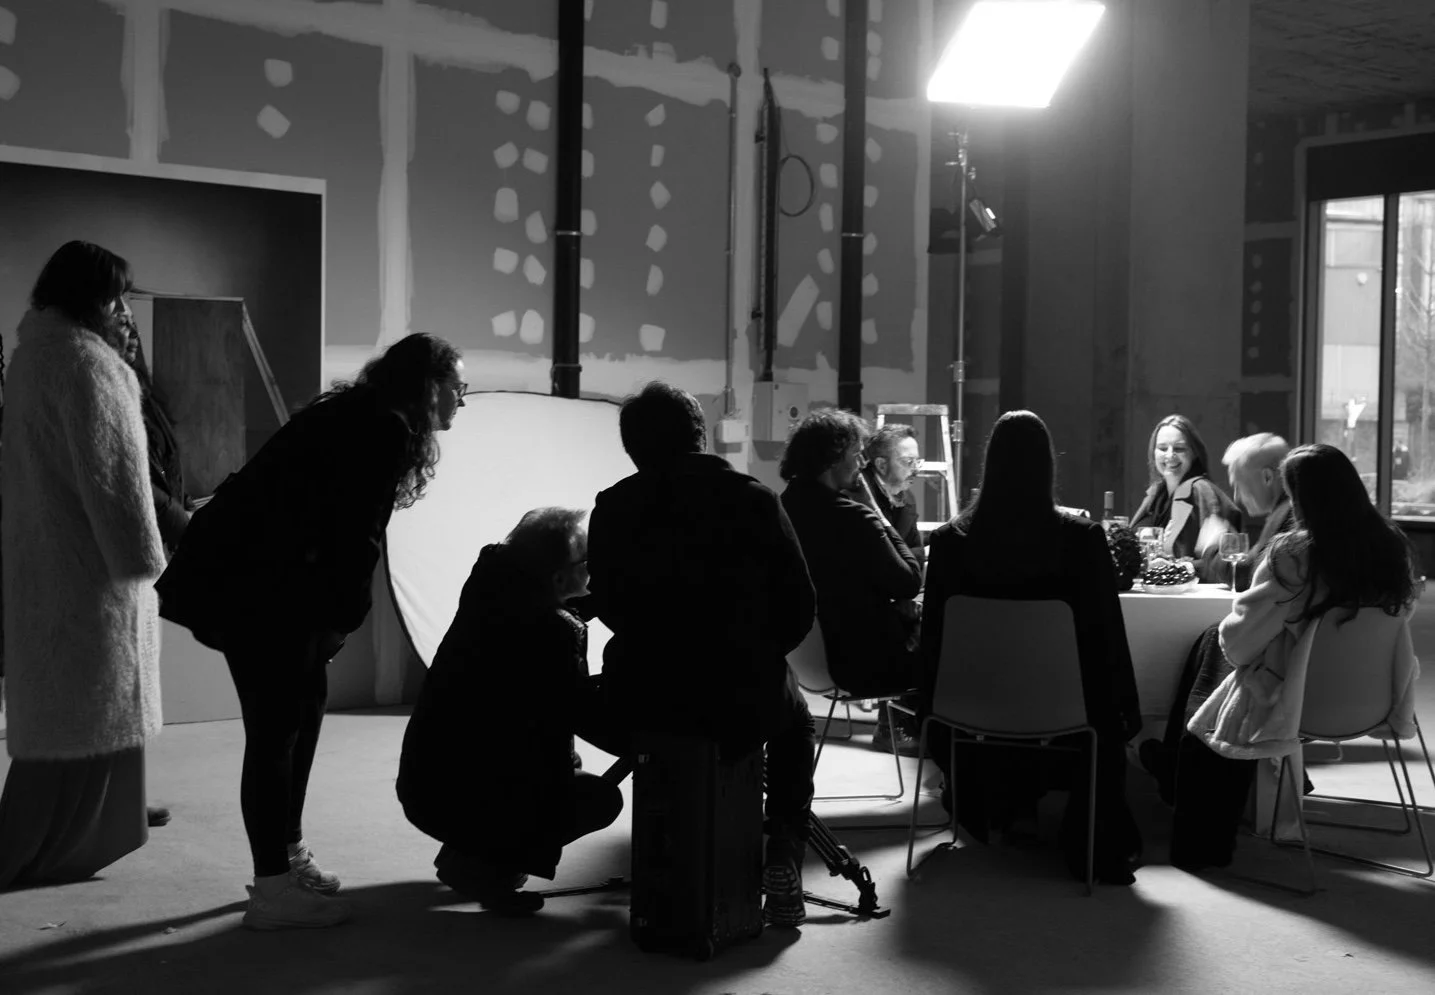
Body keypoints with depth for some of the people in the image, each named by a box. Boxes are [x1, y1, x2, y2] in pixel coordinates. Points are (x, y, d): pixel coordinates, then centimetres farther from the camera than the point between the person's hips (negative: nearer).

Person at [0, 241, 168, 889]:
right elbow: (110, 470, -20)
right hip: (86, 566, -10)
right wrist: (142, 558, -17)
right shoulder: (81, 361, -17)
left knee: (59, 705, 17)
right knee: (86, 707, -2)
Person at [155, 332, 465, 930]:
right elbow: (357, 537, -15)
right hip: (250, 582, -11)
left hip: (240, 567, 11)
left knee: (304, 702, 17)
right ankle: (273, 889, -2)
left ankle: (286, 853, 27)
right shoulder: (386, 430, -11)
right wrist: (342, 618, -5)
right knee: (277, 723, -7)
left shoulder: (356, 416, 19)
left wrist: (331, 616, 10)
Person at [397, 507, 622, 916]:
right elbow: (581, 714, -11)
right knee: (603, 798, -1)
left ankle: (467, 853, 19)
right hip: (460, 801, -8)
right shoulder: (556, 631, -21)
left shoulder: (489, 592, 2)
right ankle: (479, 865, -6)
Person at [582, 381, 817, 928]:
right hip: (742, 699, -1)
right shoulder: (753, 499, -5)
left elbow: (606, 604, 9)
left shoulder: (612, 507, -2)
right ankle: (783, 858, 17)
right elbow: (797, 607, -3)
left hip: (641, 699, 1)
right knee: (795, 718, 34)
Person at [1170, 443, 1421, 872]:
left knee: (1200, 730, 19)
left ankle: (1197, 849, 30)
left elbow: (1238, 643, -17)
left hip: (1297, 706, -6)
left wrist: (1228, 630, 7)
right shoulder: (1391, 547, -7)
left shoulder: (1293, 554, -22)